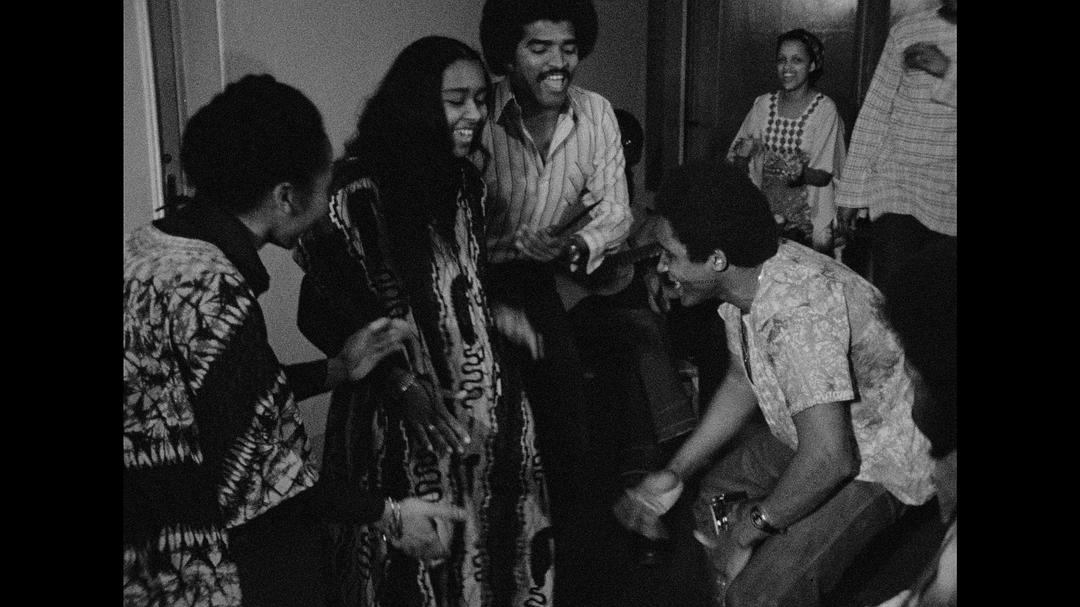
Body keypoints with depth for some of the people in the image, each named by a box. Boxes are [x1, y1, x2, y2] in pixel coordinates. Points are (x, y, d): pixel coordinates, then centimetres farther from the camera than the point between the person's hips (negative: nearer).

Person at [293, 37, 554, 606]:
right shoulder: (360, 190, -15)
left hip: (485, 404, 7)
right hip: (403, 418, -6)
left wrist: (497, 313, 0)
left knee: (488, 549, 16)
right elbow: (320, 313, -12)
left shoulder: (465, 181, 6)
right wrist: (403, 386, -21)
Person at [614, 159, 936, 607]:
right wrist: (673, 473, 3)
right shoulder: (744, 282, -6)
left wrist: (747, 530, -22)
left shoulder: (798, 310, -35)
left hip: (877, 463, -9)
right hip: (818, 436, 9)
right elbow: (741, 384, 9)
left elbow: (830, 457, -38)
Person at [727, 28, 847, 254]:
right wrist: (743, 154, -15)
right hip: (765, 211, 3)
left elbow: (822, 176, -9)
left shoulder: (824, 109, -6)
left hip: (809, 219, -3)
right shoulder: (763, 104, 6)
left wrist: (800, 171, -29)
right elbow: (737, 162, 7)